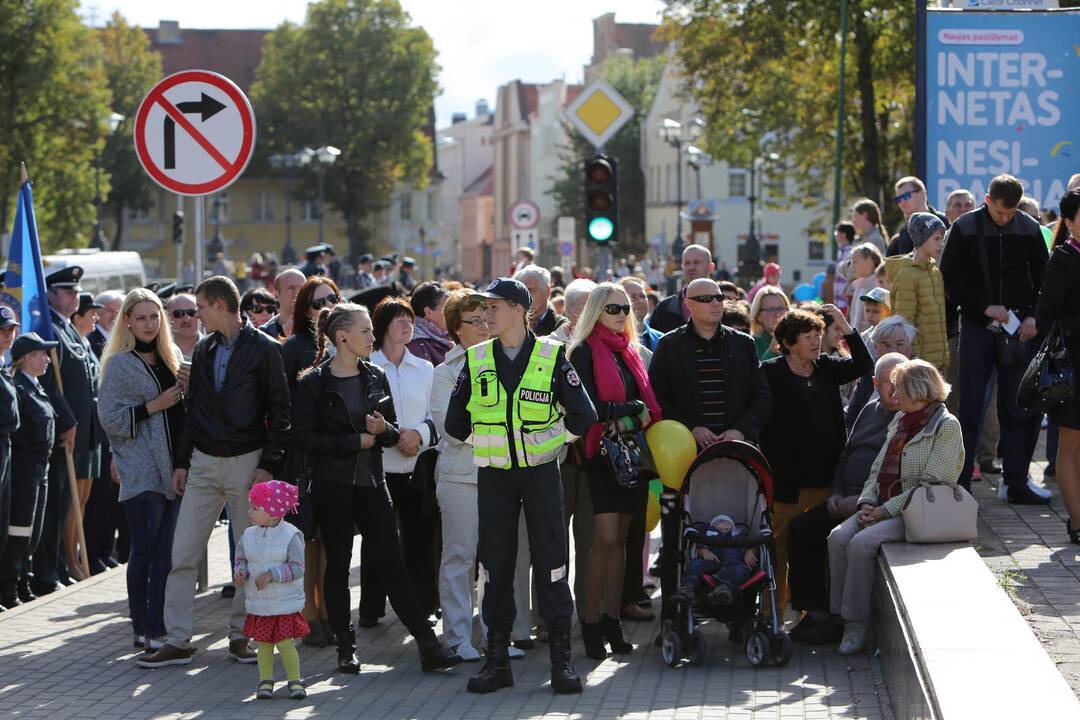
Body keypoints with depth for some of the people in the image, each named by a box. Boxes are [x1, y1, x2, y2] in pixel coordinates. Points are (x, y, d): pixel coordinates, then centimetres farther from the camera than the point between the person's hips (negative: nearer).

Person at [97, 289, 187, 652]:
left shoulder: (171, 357, 16)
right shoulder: (120, 364, -3)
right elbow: (110, 418, -10)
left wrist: (188, 389, 4)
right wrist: (155, 405, -14)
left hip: (173, 469, 5)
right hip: (141, 472, -5)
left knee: (167, 553, 0)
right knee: (144, 551, -4)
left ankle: (158, 628, 3)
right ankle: (143, 629, 3)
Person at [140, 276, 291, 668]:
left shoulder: (264, 349, -5)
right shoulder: (204, 350, 12)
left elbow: (279, 411, -7)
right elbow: (192, 410, 16)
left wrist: (268, 465, -13)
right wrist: (181, 462, 10)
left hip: (247, 462, -5)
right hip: (203, 463, 5)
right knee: (182, 556, -1)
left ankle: (240, 635, 14)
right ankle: (177, 641, 2)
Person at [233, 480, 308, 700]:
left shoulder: (291, 535, -11)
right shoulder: (249, 535, 4)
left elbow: (297, 567, -14)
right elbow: (241, 558, 15)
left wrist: (272, 574, -22)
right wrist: (240, 572, -8)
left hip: (285, 603, -4)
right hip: (258, 603, 4)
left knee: (285, 642, -5)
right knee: (263, 643, 7)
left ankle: (295, 680, 8)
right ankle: (265, 680, 17)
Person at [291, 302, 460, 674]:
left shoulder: (376, 378, 9)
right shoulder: (314, 383, -5)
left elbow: (394, 430, 15)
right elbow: (305, 437, -9)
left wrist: (384, 430, -9)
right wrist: (353, 441, -14)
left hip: (371, 481, 3)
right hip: (332, 485, -3)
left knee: (392, 563, -1)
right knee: (338, 565, 4)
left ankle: (428, 646, -3)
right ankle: (345, 647, 13)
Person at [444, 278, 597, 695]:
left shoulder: (551, 356, -3)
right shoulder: (476, 360, 5)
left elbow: (583, 416, 0)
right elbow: (455, 422, 11)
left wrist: (554, 440, 6)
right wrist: (486, 442, 11)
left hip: (541, 473, -3)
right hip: (494, 477, 3)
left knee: (550, 562, -5)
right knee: (496, 565, 4)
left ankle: (561, 659, 0)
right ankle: (497, 658, 10)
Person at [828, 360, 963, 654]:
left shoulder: (947, 426, -9)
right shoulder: (900, 420, 17)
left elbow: (930, 485, -16)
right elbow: (878, 468, 20)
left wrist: (885, 511, -17)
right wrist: (867, 503, 1)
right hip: (884, 506, 8)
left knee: (862, 543, -27)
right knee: (838, 537, -17)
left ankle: (857, 622, -16)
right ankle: (840, 614, -13)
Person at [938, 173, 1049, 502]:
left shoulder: (1029, 229, 4)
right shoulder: (965, 228, -3)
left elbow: (1042, 278, 10)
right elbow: (950, 278, -3)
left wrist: (1034, 317, -4)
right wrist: (984, 308, -11)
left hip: (1020, 329, 2)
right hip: (977, 327, -2)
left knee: (1020, 409, 3)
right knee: (970, 409, -2)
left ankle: (1017, 483, 8)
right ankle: (959, 482, 3)